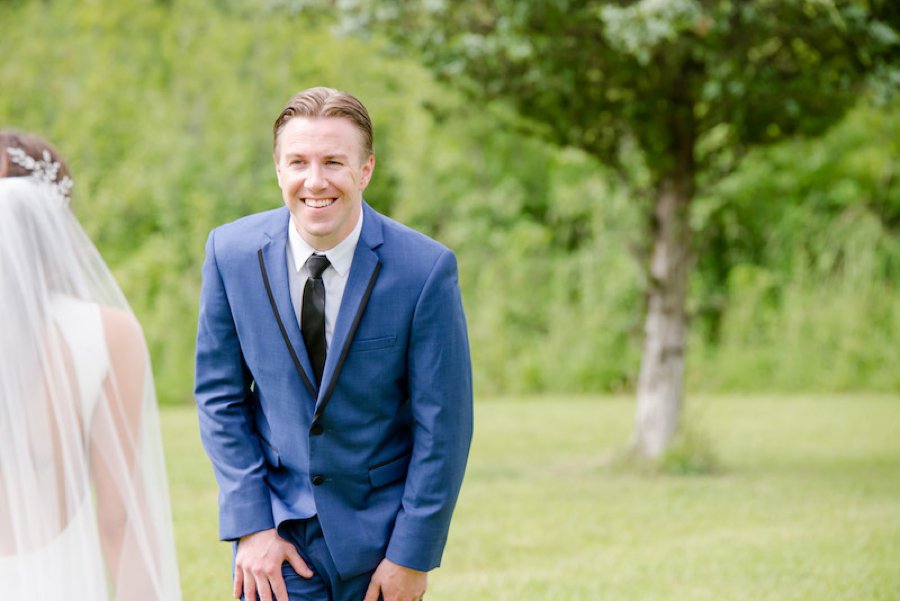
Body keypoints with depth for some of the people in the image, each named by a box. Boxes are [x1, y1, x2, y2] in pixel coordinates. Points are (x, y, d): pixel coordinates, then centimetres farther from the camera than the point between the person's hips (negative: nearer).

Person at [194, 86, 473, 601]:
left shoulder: (426, 268, -13)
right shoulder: (231, 252, -6)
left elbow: (443, 423, -9)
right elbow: (220, 397, 1)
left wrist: (412, 554, -9)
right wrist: (251, 525, -7)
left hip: (380, 527, -1)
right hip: (278, 525, 1)